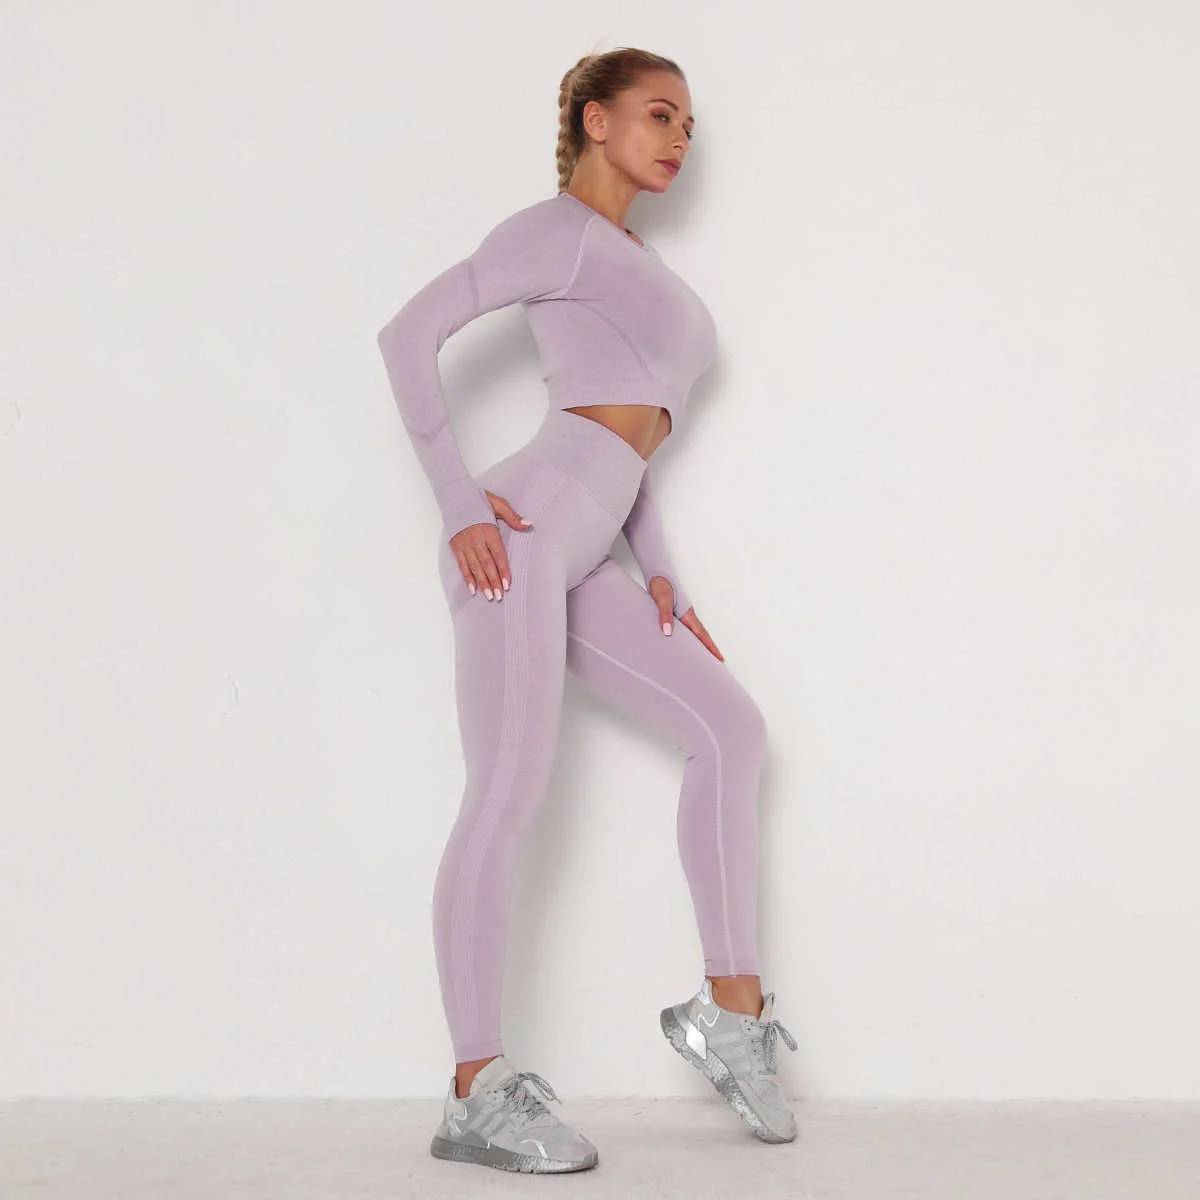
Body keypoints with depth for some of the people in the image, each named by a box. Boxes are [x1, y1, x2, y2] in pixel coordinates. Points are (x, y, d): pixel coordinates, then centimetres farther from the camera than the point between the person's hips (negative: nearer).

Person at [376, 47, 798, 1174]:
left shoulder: (637, 264, 27)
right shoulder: (558, 230, 1)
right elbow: (409, 333, -8)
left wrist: (660, 576, 16)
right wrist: (459, 498, -15)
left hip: (584, 560, 9)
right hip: (521, 531, -9)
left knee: (729, 725, 8)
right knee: (508, 794, -10)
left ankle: (731, 1008, 12)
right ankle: (476, 1095, -5)